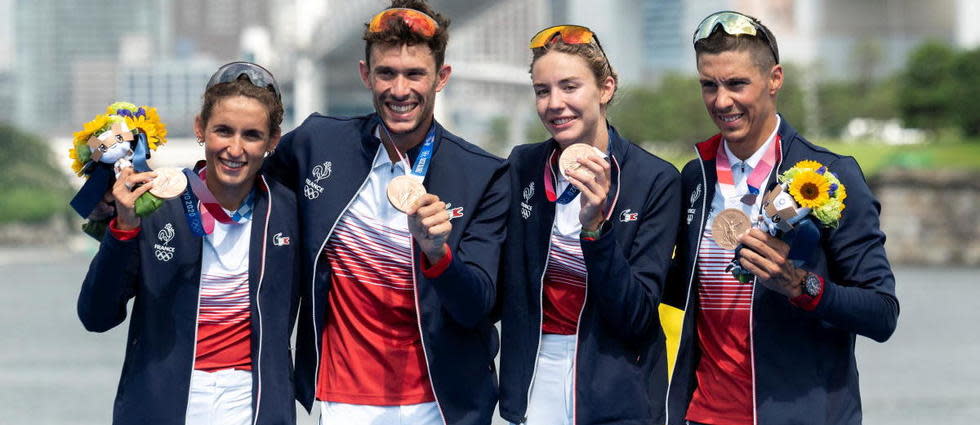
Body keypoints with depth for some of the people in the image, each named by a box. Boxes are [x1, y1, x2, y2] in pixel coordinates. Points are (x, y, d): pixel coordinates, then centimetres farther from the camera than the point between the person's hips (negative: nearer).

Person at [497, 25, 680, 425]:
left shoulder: (657, 180, -11)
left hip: (616, 390, -2)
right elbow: (504, 292, 6)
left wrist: (596, 226, -26)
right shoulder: (522, 167, -1)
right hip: (534, 378, 3)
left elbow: (636, 316, -16)